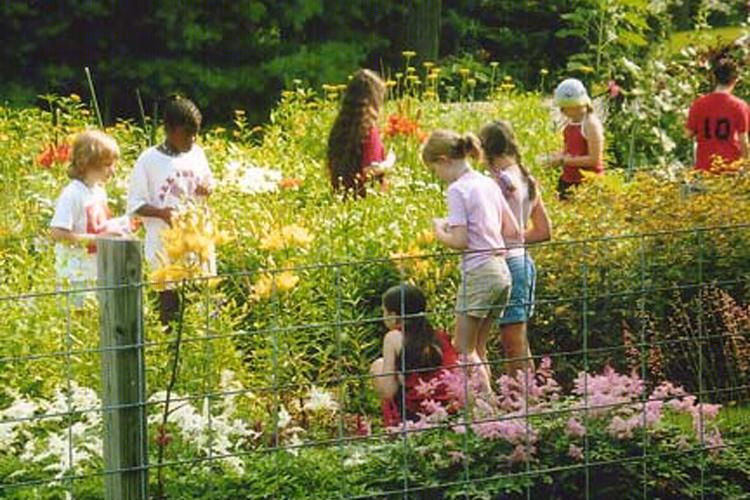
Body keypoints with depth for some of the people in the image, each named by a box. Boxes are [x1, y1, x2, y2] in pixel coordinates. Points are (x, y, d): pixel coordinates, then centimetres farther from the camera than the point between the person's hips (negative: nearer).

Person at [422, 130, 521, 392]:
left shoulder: (458, 189, -11)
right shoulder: (489, 184, 13)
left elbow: (460, 241, -16)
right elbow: (514, 231, 15)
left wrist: (440, 232, 3)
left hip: (478, 273, -8)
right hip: (502, 271, 8)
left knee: (465, 350, -2)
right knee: (478, 349, 14)